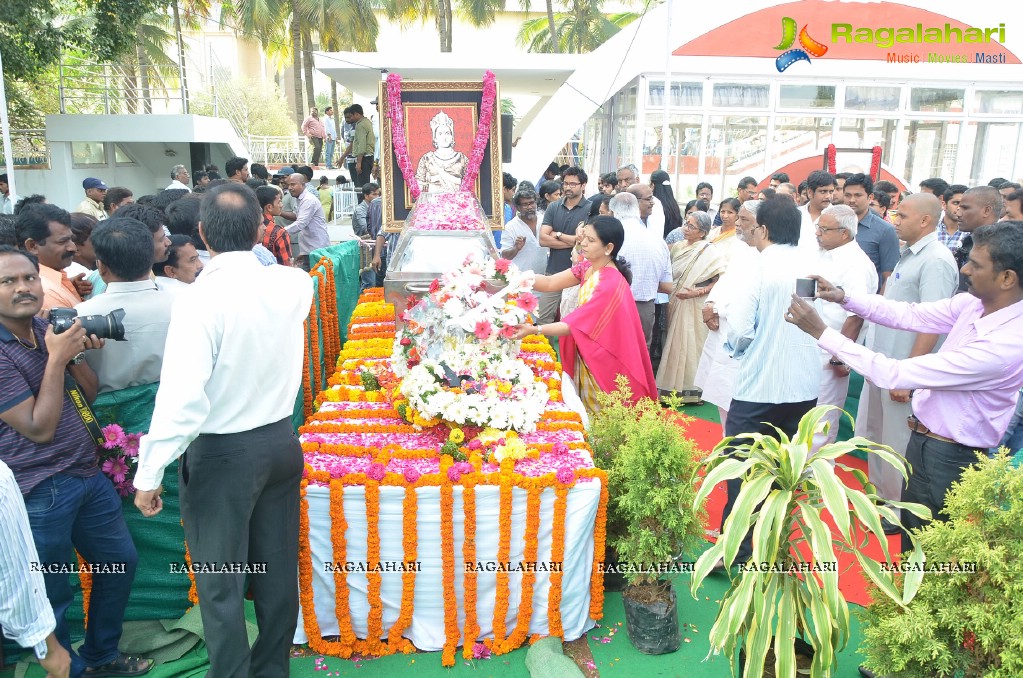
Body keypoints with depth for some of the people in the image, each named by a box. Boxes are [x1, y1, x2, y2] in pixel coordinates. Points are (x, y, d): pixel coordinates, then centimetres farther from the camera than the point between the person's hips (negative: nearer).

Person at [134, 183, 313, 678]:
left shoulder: (200, 299, -22)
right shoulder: (293, 285, -6)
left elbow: (180, 399, -25)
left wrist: (149, 476, -16)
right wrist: (254, 251, 28)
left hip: (220, 455, -6)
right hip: (281, 442, 6)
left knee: (220, 586, 10)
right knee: (278, 571, 18)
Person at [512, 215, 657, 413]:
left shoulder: (611, 284, -26)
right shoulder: (588, 267, 0)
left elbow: (575, 325, -25)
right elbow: (550, 283, -6)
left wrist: (534, 330, -29)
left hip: (603, 364, -8)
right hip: (586, 358, 8)